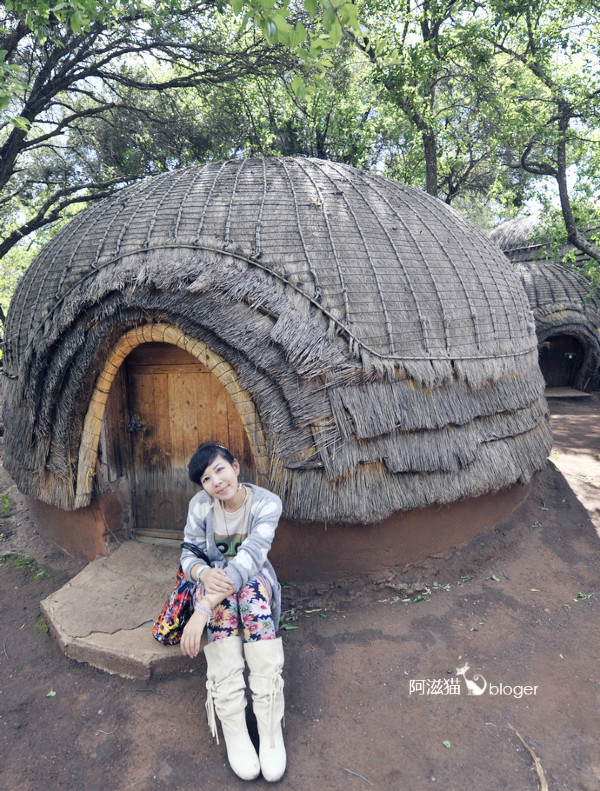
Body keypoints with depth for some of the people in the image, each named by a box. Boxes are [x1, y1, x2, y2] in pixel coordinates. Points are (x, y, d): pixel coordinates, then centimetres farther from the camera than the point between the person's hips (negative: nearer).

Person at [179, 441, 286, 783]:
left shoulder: (266, 502, -21)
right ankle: (234, 731, -35)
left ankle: (271, 729, -34)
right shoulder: (200, 505, -11)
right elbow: (189, 555, -6)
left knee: (250, 591, -38)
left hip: (254, 578, -1)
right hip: (214, 577, 1)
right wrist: (205, 573, -33)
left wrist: (203, 608, -44)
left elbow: (249, 558, -32)